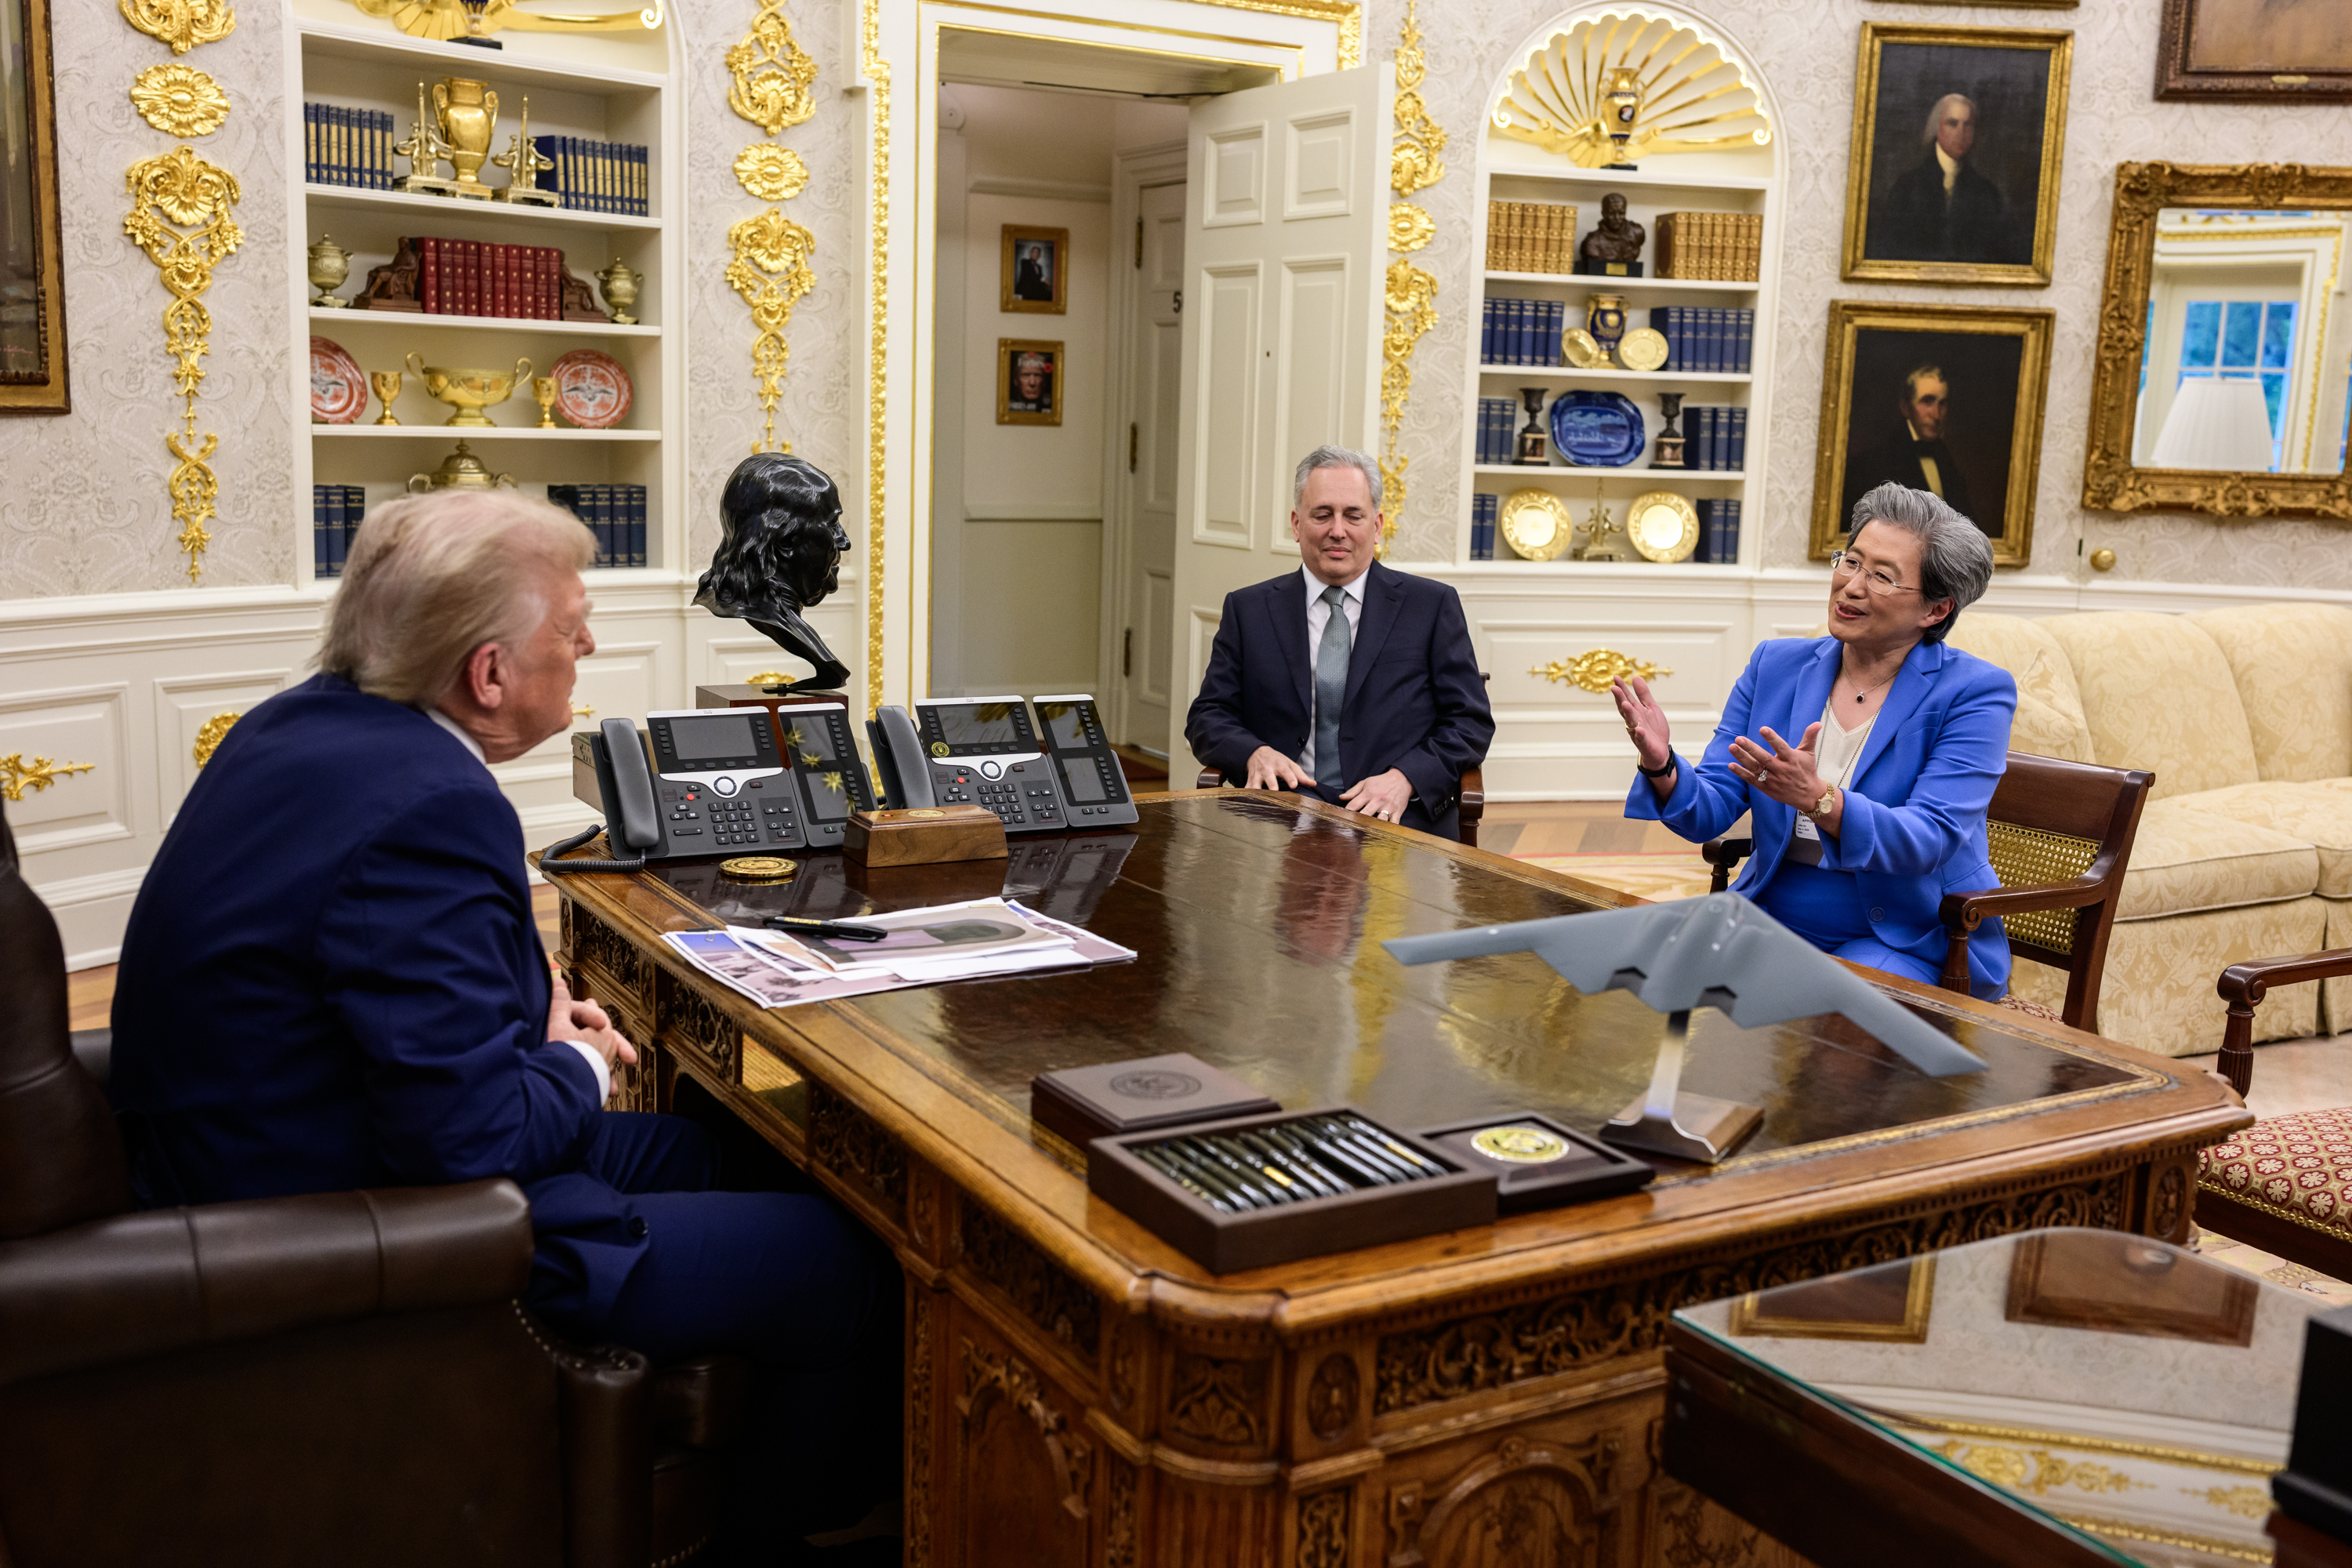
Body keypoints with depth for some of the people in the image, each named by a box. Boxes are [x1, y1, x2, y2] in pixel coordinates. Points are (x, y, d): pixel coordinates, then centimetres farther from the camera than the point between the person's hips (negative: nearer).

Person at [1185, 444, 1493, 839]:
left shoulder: (1433, 606, 11)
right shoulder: (1248, 610, 15)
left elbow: (1471, 721, 7)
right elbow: (1208, 716, 13)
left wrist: (1405, 778, -12)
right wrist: (1254, 753, -10)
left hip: (1397, 821, 0)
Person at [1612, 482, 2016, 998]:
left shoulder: (1974, 692, -8)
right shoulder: (1775, 665, 5)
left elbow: (1928, 843, -20)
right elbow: (1711, 811, -1)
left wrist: (1820, 799, -38)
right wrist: (1663, 767, -24)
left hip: (1907, 941, -4)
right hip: (1772, 914, 4)